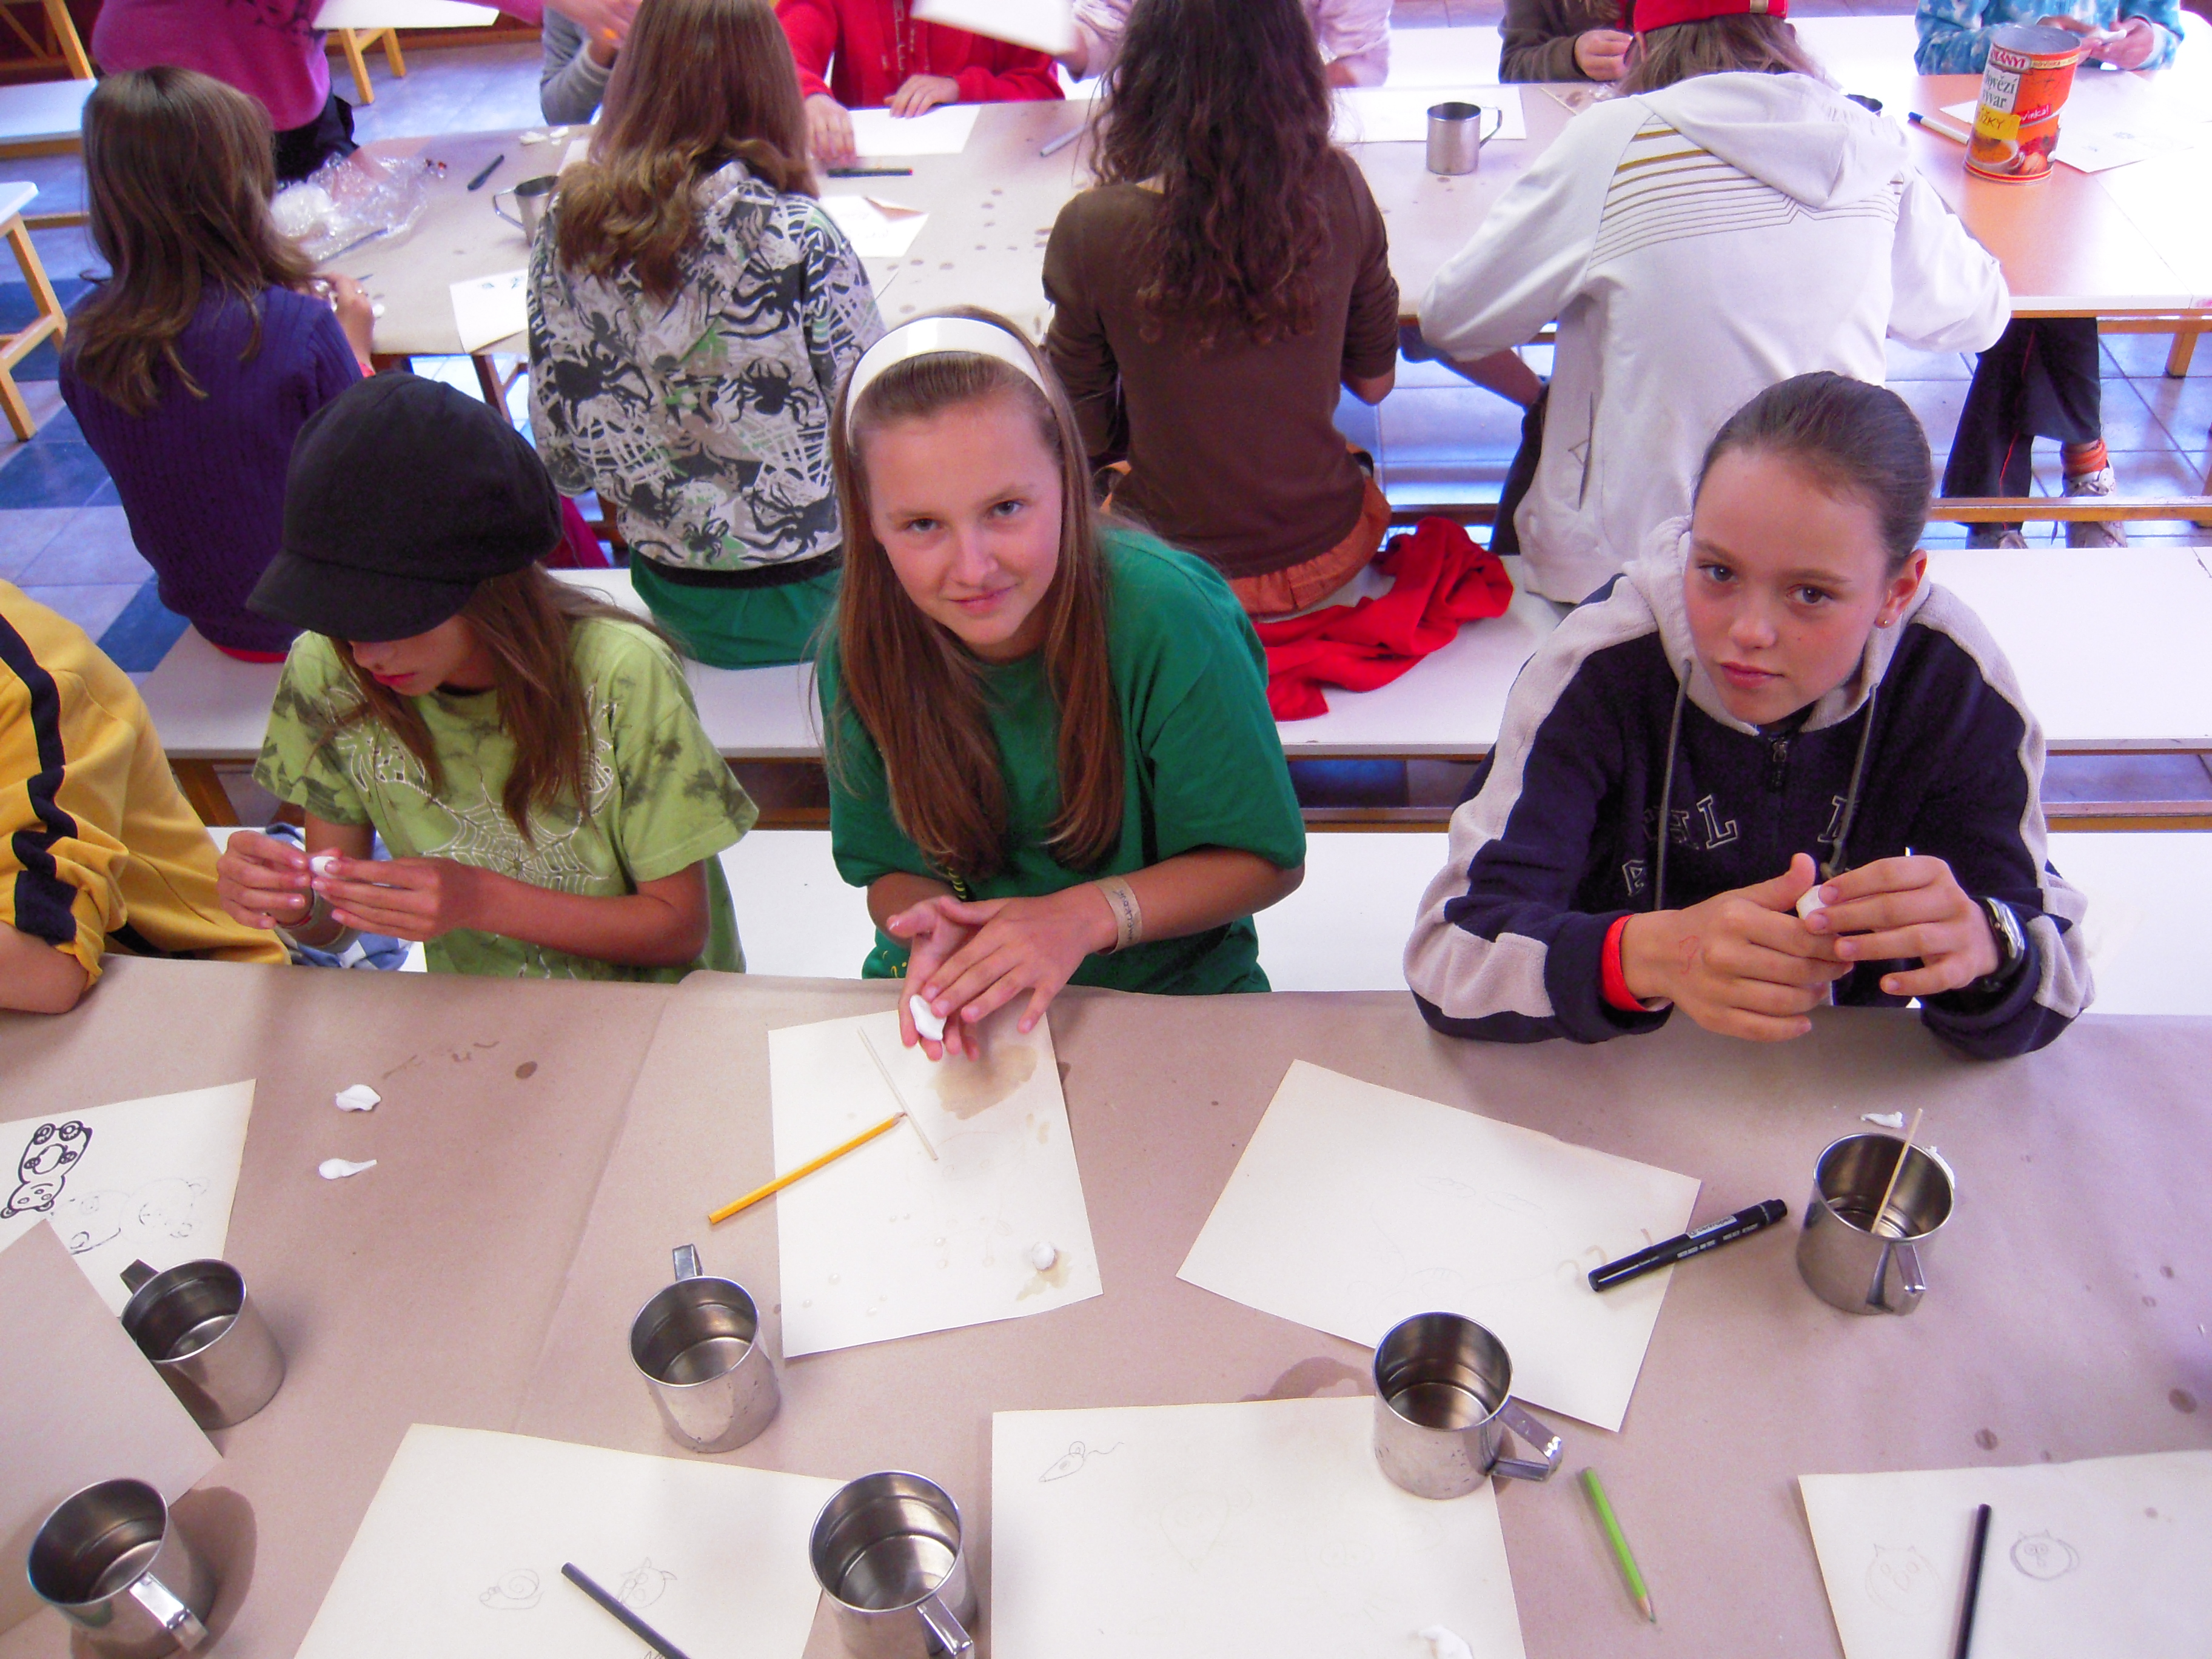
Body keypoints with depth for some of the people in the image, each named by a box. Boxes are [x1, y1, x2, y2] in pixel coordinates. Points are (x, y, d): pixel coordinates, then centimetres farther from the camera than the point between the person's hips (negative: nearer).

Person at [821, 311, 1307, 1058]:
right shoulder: (862, 652, -11)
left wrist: (1086, 915, -24)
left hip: (1171, 993, -1)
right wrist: (935, 931, -21)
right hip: (955, 1001, 2)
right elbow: (891, 869, 2)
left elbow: (1266, 860, -11)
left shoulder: (1170, 618, -21)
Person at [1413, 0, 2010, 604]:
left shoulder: (1612, 138, -13)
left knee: (1544, 423, 28)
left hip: (1631, 557, -4)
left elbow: (1451, 318, -6)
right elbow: (1977, 315, 15)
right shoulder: (1872, 144, 1)